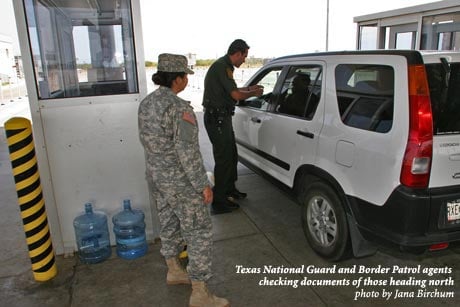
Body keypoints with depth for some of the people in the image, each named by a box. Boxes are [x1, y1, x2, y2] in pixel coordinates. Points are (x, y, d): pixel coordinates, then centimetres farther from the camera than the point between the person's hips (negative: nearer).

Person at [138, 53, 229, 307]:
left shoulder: (146, 103, 3)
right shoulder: (179, 108, -24)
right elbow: (188, 152, -26)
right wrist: (203, 185, -18)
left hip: (157, 176, 9)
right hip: (180, 182, -9)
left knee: (169, 223, 23)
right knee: (199, 232, 2)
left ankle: (173, 271, 43)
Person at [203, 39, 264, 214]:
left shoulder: (224, 65, 15)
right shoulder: (222, 67, -18)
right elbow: (236, 95, -24)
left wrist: (249, 89, 27)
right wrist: (254, 93, -8)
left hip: (221, 118, 11)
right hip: (217, 119, -11)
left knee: (232, 155, 21)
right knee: (223, 159, -5)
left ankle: (230, 189, 37)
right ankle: (219, 202, 4)